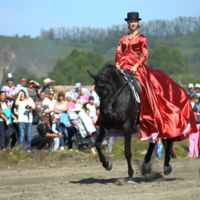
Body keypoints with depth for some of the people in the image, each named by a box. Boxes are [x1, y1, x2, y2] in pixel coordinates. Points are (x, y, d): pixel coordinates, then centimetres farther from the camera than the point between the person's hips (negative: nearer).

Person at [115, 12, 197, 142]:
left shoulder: (141, 38, 5)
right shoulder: (123, 39, 16)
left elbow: (145, 56, 0)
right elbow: (118, 54, 13)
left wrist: (136, 66, -13)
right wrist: (117, 64, -5)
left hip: (136, 67, -4)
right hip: (122, 67, 4)